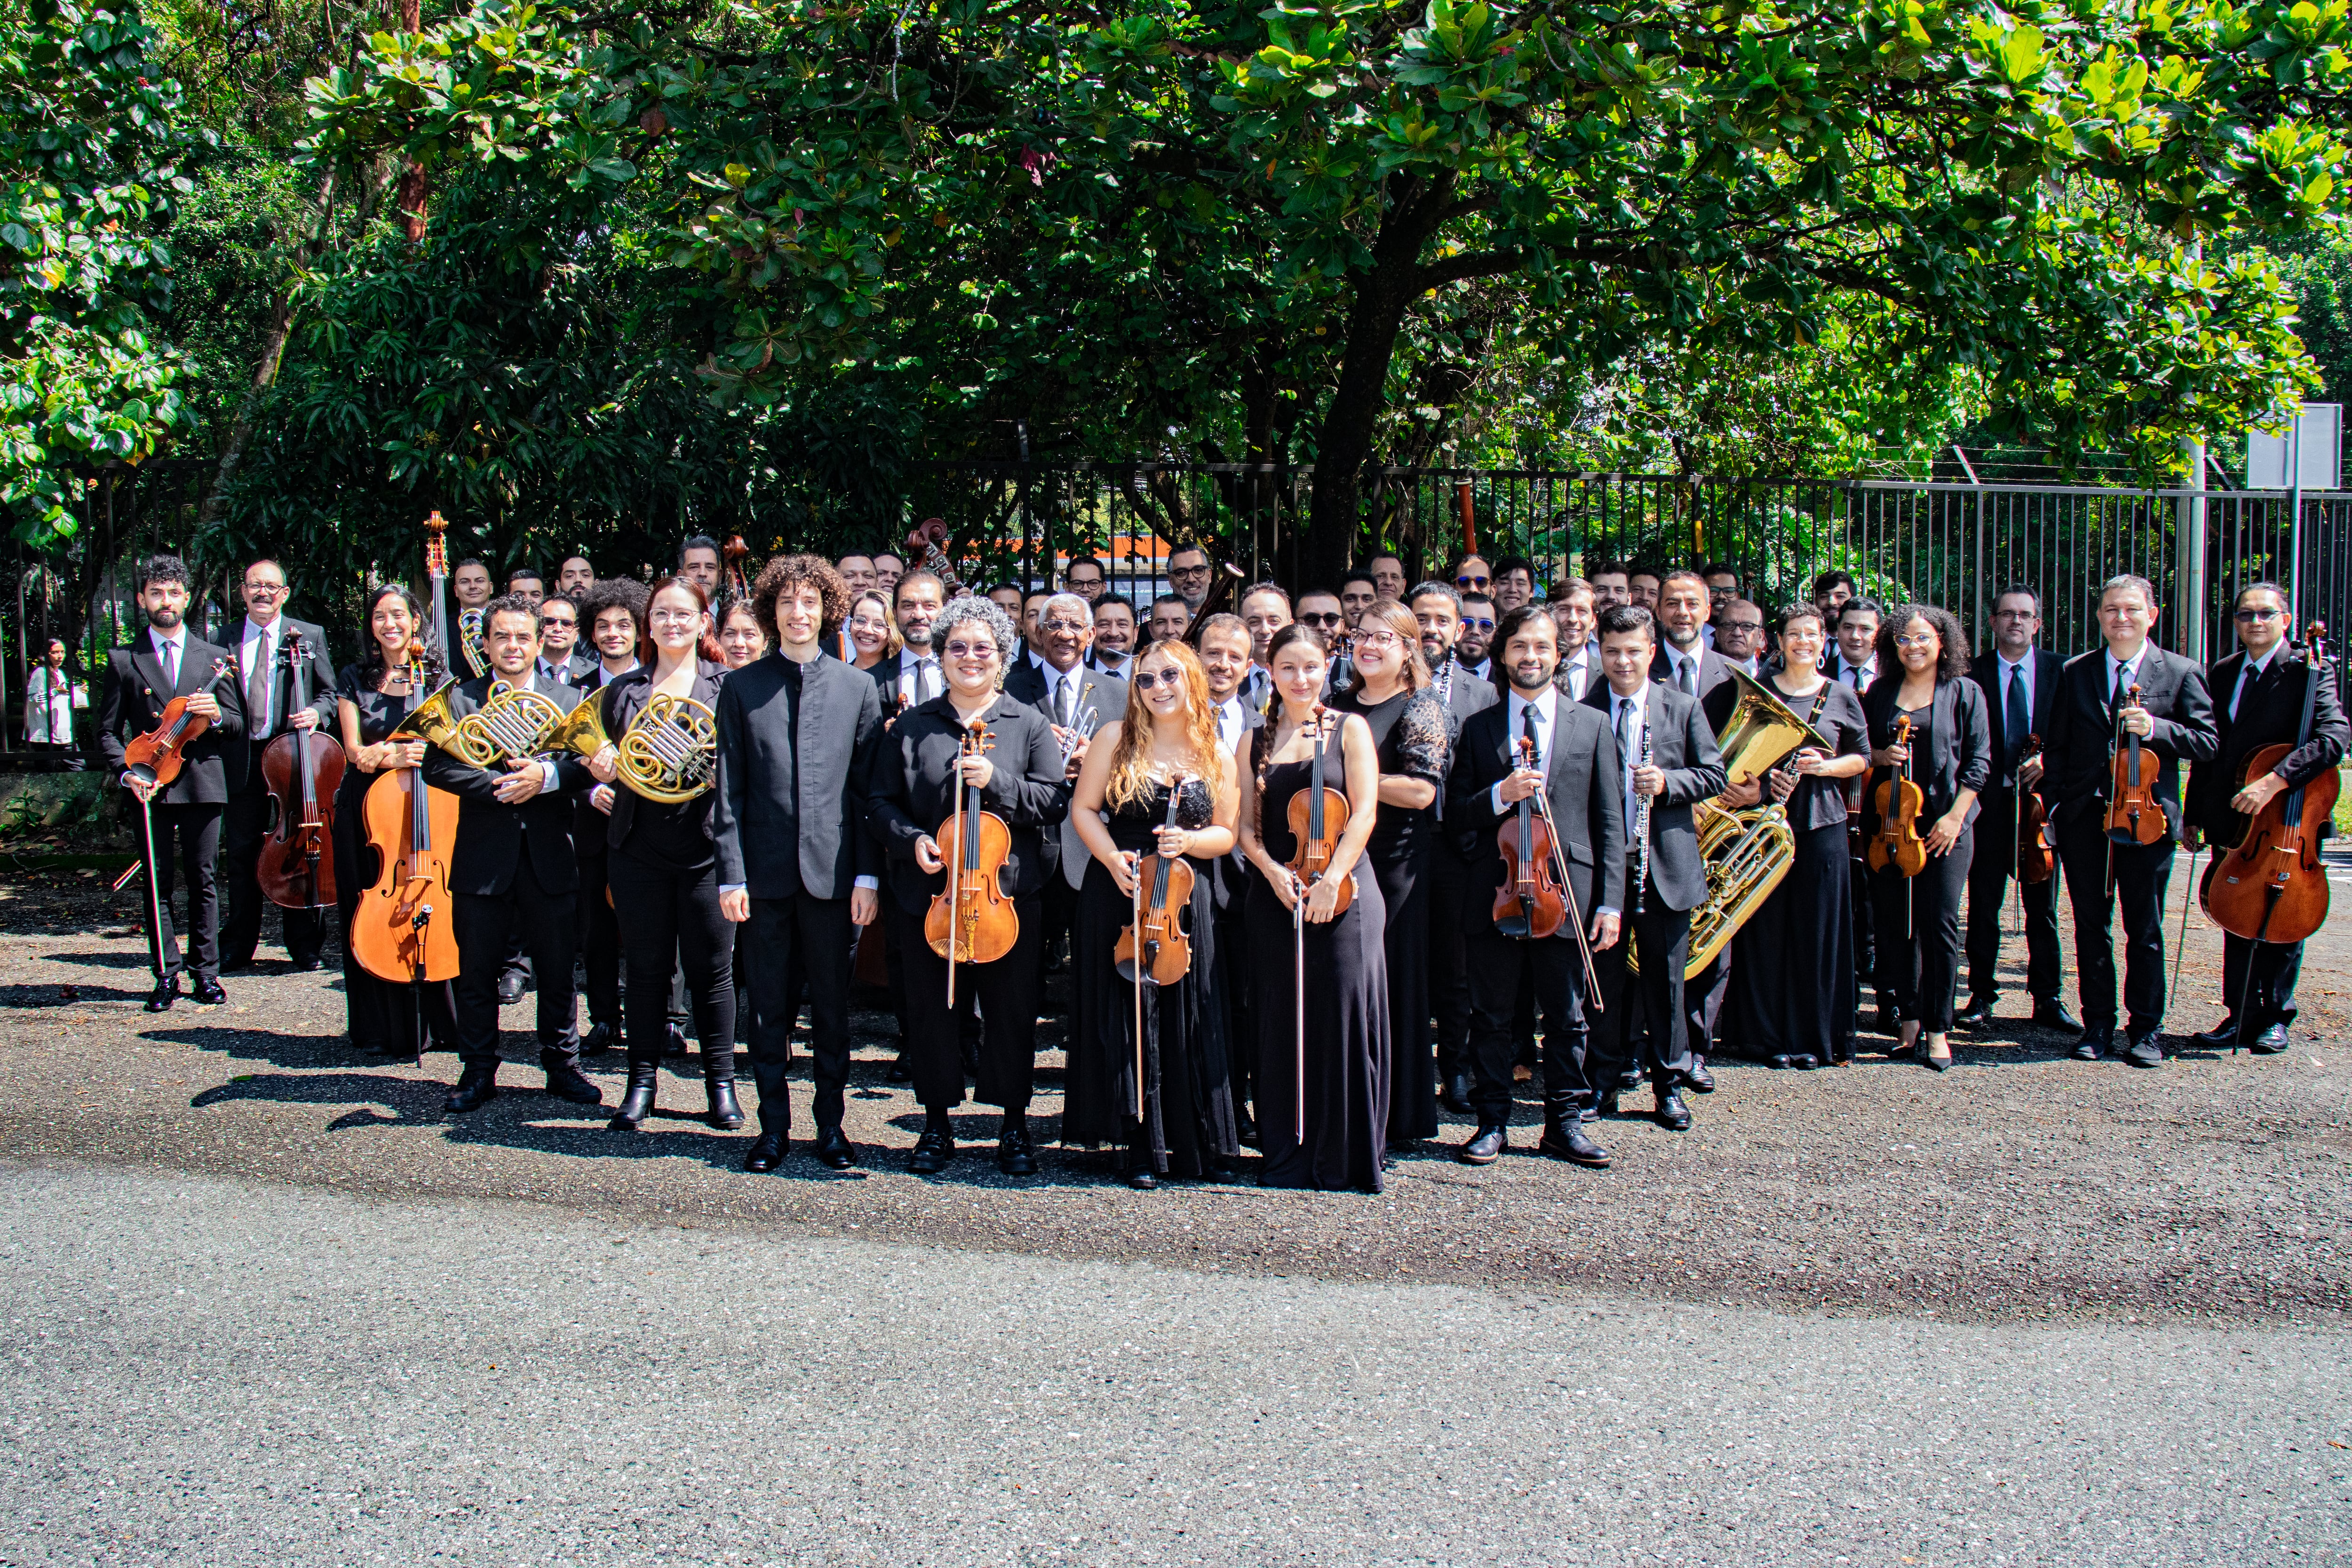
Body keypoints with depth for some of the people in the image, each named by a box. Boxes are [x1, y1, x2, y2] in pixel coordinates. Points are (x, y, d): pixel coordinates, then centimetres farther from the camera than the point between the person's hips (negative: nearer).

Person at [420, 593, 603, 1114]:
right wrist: (501, 787, -19)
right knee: (477, 972, 6)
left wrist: (545, 776, -21)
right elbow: (437, 767, -8)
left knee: (557, 970, 8)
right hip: (483, 856, -1)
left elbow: (586, 765, -2)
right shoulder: (460, 699, 4)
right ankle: (479, 1073, 17)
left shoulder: (567, 699, 9)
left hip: (550, 856, 1)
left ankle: (562, 1066, 21)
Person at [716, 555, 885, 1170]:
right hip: (766, 870, 0)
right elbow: (728, 790, 4)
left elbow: (869, 789, 4)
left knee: (832, 1003, 7)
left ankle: (831, 1124, 18)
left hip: (831, 869, 0)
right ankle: (773, 1126, 17)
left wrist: (868, 874, -3)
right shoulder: (742, 688, 5)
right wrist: (732, 874, -4)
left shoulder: (859, 688, 5)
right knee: (769, 1003, 7)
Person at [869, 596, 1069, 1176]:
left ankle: (1015, 1126, 18)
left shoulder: (1030, 725, 7)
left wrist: (996, 780, -15)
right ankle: (937, 1125, 20)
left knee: (1012, 1013, 3)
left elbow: (1055, 802, -2)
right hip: (929, 895, 1)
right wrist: (911, 839, -9)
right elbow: (884, 802, 10)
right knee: (932, 1012, 6)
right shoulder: (912, 726, 10)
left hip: (1009, 894, -1)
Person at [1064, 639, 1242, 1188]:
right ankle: (1143, 1146, 11)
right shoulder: (1117, 738, 1)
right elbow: (1084, 808, 1)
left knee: (1188, 1019, 1)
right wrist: (1114, 859, -14)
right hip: (1119, 893, -1)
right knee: (1128, 1018, 2)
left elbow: (1226, 834, 8)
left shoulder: (1217, 757, 4)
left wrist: (1188, 842, -13)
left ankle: (1202, 1145, 11)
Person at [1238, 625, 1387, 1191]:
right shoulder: (1253, 742, 13)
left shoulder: (1350, 729, 5)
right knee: (1282, 1024, 4)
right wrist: (1272, 870, -9)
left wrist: (1331, 878, -15)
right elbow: (1246, 826, 10)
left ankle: (1347, 1156, 3)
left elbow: (1364, 812, -4)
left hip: (1343, 894, -3)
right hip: (1274, 895, 3)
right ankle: (1288, 1154, 12)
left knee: (1344, 1016, -5)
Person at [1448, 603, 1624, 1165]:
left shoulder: (1592, 725, 7)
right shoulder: (1479, 728, 9)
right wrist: (1500, 796, -16)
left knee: (1566, 1018, 7)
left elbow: (1610, 821, 4)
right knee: (1491, 1017, 6)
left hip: (1566, 893, 0)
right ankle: (1493, 1122, 17)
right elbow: (1458, 814, 5)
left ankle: (1565, 1123, 18)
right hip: (1495, 893, 1)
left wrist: (1610, 902, -3)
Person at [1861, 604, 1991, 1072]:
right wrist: (1880, 755, -5)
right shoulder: (1880, 694, 12)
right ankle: (1908, 1019, 15)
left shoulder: (1965, 693, 4)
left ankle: (1938, 1029, 2)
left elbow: (1978, 761, 0)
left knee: (1940, 923, -5)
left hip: (1944, 824, -3)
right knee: (1894, 922, 4)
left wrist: (1956, 814, -10)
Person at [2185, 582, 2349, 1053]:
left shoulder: (2308, 670, -9)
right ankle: (2241, 1015, 18)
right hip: (2233, 820, 5)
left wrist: (2274, 781, -31)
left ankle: (2275, 1017, 17)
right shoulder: (2222, 674, 10)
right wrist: (2195, 813, 13)